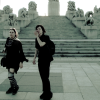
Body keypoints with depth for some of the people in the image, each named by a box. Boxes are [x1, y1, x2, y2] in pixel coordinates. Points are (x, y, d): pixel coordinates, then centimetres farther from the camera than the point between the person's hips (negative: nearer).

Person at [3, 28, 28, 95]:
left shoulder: (18, 42, -11)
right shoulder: (8, 40, 6)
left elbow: (21, 52, -12)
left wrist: (21, 62, -15)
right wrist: (5, 50, 1)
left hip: (15, 60, -6)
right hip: (8, 59, 6)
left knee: (10, 76, -11)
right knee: (10, 75, 13)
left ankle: (16, 87, 13)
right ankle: (12, 87, 31)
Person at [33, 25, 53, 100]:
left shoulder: (46, 37, -10)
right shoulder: (37, 39, 10)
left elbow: (41, 45, -27)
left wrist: (37, 36, -17)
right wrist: (34, 58, 14)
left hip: (46, 59, -6)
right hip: (40, 59, 7)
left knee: (45, 77, -5)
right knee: (42, 77, 11)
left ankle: (48, 94, 9)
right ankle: (45, 92, 24)